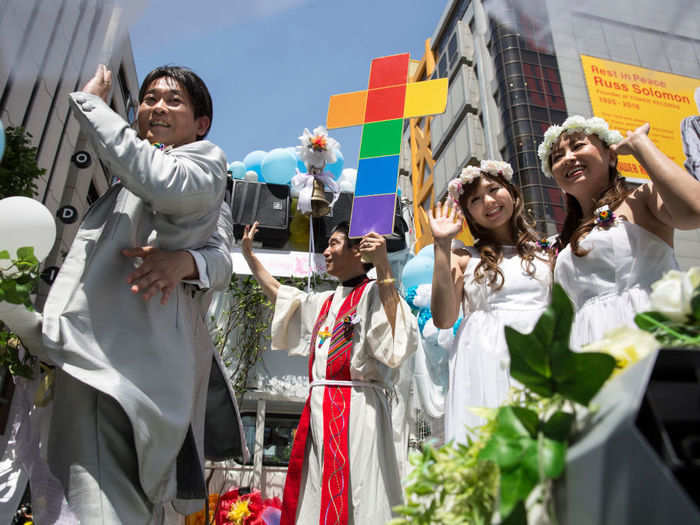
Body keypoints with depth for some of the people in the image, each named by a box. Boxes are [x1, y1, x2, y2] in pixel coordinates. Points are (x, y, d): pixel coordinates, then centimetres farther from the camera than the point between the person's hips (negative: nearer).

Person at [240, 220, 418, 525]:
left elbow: (396, 334, -23)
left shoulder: (372, 292, -4)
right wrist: (248, 253, 38)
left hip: (357, 409, -8)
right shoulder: (325, 302, 20)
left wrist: (383, 266, -25)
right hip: (318, 409, 8)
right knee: (315, 500, 14)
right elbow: (278, 293, 34)